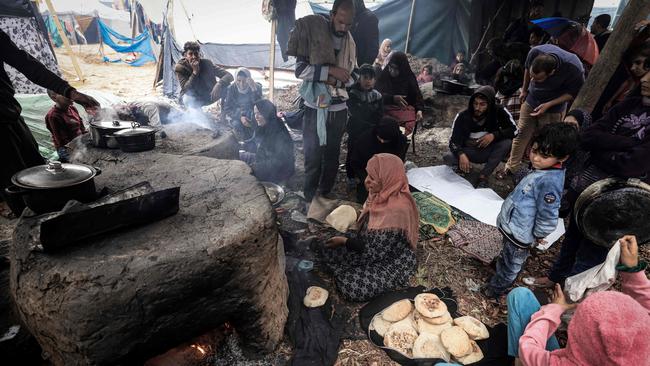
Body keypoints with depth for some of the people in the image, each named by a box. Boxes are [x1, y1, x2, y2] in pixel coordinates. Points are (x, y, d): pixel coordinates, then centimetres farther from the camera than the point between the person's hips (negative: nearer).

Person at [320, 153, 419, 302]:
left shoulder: (396, 211, -34)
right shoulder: (383, 195, -7)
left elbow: (375, 252, -26)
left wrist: (345, 241, -16)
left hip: (393, 263, -8)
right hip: (374, 246, 8)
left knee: (351, 287, -22)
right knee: (327, 250, 1)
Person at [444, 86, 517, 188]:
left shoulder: (499, 112, -17)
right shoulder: (463, 116, -18)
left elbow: (514, 130, -12)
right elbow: (454, 141, -20)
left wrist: (494, 135, -30)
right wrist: (461, 154, -40)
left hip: (489, 151, 2)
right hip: (469, 151, -1)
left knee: (507, 142, -29)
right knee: (448, 158, -31)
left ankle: (483, 177, -21)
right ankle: (465, 165, 5)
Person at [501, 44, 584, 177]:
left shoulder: (574, 69, -34)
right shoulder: (535, 52, -27)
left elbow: (573, 92, -15)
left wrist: (548, 105, -26)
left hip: (553, 109, -3)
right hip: (530, 101, 3)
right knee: (521, 134, 7)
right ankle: (511, 167, 20)